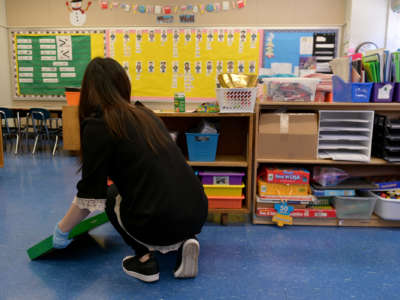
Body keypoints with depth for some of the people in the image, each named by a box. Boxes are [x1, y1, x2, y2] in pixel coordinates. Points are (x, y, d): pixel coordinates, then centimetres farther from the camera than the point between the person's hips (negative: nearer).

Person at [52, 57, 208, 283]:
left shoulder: (97, 125, -5)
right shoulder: (145, 114, 15)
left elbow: (91, 195, -1)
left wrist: (61, 230, 17)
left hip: (161, 225, -5)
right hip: (198, 213, 6)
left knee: (111, 195, 24)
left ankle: (145, 260, 14)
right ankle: (183, 242, 14)